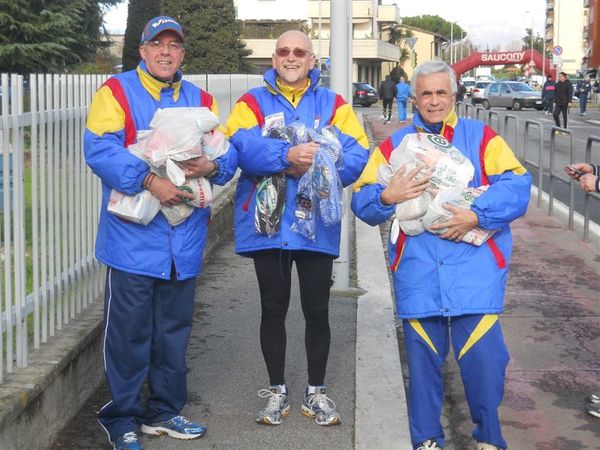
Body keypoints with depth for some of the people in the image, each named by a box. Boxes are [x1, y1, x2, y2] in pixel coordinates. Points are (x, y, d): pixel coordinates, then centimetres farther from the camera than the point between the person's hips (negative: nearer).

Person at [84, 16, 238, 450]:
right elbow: (100, 149, -16)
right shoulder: (117, 92, -2)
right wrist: (149, 180, -25)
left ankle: (164, 411, 29)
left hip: (184, 239, 5)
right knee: (129, 332, 0)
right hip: (133, 237, -5)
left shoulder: (201, 99, 14)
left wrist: (213, 165, -16)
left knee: (174, 330, 15)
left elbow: (230, 149, 7)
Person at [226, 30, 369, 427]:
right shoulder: (252, 103, 3)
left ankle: (317, 392, 26)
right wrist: (288, 156, -31)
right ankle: (277, 391, 25)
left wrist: (313, 166, -22)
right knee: (273, 309, 10)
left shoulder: (333, 104, 5)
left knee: (317, 310, 10)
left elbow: (356, 155, -8)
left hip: (316, 225, 1)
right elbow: (243, 147, -17)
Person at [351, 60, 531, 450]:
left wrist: (476, 215, -17)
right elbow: (361, 200, 7)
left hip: (475, 268, -2)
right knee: (422, 357, 6)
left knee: (482, 355, -5)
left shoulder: (482, 137, 7)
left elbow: (517, 184, -5)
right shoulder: (394, 145, 14)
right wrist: (387, 197, -14)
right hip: (417, 271, 2)